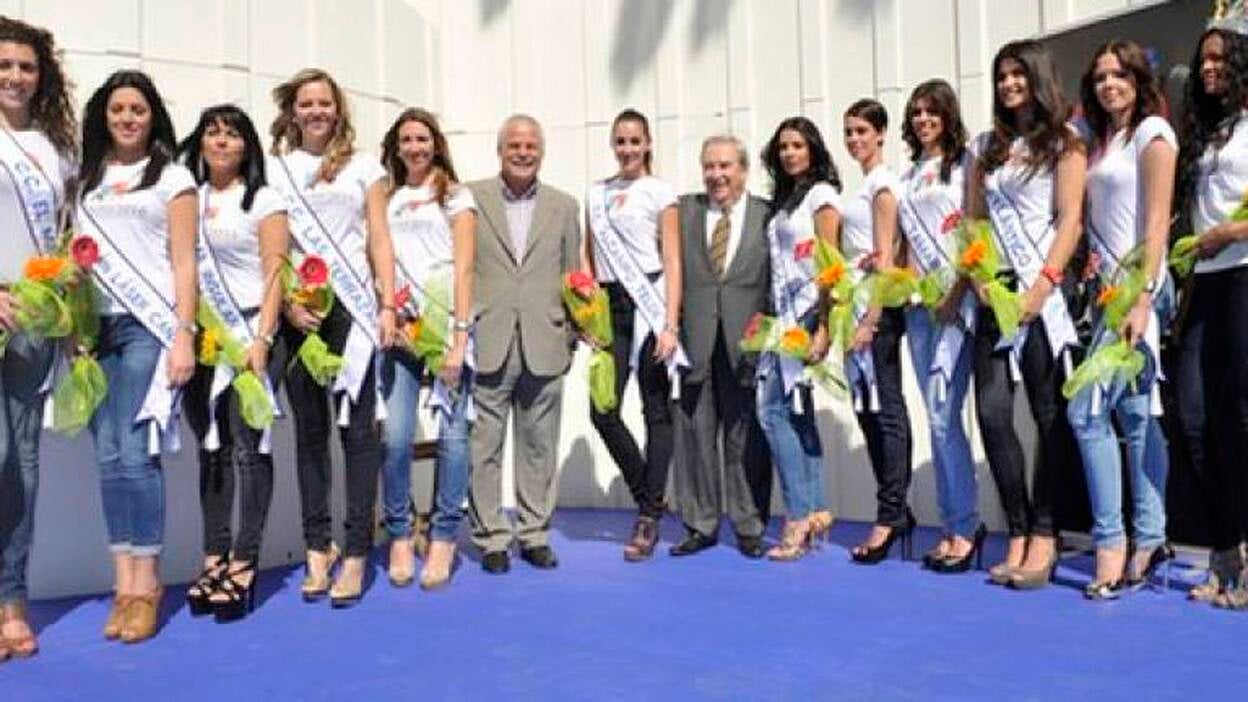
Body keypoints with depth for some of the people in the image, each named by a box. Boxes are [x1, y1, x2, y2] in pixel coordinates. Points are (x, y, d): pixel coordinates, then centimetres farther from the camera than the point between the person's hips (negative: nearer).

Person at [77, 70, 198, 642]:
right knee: (108, 457, 1)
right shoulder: (86, 181, 19)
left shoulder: (172, 177, 8)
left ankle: (146, 584, -1)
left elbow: (184, 264, 1)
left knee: (135, 453, -10)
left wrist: (183, 336, -8)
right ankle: (124, 583, 6)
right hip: (97, 327, 4)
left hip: (149, 324, -4)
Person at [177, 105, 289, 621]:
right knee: (211, 447, 6)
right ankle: (214, 558, 11)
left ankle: (243, 564, -4)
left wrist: (262, 339, -15)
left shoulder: (264, 200, 3)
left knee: (247, 446, -7)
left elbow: (275, 274, -5)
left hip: (249, 331, -4)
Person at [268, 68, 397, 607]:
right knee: (309, 428, 4)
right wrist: (287, 304, -6)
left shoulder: (362, 166, 13)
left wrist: (387, 306, -2)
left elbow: (379, 240, 7)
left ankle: (357, 552, -2)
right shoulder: (274, 169, 13)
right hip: (297, 311, 1)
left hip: (353, 307, -1)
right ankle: (317, 547, 11)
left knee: (357, 425, -5)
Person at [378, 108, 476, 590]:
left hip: (446, 321, -2)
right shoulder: (387, 199, 20)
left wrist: (459, 337, -10)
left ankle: (443, 540, 8)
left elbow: (464, 268, 0)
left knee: (452, 433, -5)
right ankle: (399, 536, 10)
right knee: (396, 436, -7)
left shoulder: (455, 196, 9)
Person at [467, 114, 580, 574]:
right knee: (484, 447, 2)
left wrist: (571, 338, 9)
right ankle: (490, 538, 13)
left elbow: (572, 277, 14)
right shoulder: (470, 198, 6)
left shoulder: (564, 206, 12)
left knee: (538, 447, 8)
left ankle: (534, 533, 20)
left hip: (544, 347, 2)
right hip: (486, 345, -1)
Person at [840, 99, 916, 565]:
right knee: (868, 410, 9)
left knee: (885, 409, -7)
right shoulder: (862, 185, 19)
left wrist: (872, 318, -17)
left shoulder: (882, 182, -5)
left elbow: (884, 256, -12)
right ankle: (896, 511, 16)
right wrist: (856, 316, 13)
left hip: (877, 306, -9)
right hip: (857, 306, 9)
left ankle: (890, 515, -3)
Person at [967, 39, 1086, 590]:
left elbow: (1069, 220, -6)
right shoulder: (988, 146, 18)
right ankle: (1019, 533, 5)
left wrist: (1042, 286, -17)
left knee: (1050, 413, -2)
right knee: (992, 413, -4)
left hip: (1044, 291, -4)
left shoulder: (1063, 143, 4)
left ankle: (1044, 534, 7)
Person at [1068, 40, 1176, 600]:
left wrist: (1142, 300, -19)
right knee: (1133, 414, 9)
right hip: (1103, 286, 8)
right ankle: (1149, 540, 16)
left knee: (1088, 411, -13)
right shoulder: (1097, 139, 19)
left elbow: (1157, 222, -12)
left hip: (1135, 285, -7)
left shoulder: (1152, 132, -3)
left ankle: (1111, 543, -5)